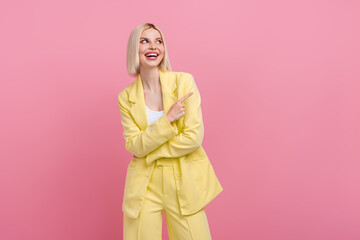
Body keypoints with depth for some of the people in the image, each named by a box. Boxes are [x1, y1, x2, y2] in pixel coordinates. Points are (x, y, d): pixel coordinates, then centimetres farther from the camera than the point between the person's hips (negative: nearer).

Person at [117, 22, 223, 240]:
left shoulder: (184, 81, -6)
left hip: (184, 183, -1)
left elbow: (194, 137, -12)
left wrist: (147, 153, -8)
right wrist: (167, 119, -19)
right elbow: (134, 147, -7)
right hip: (144, 185, 1)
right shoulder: (126, 97, 0)